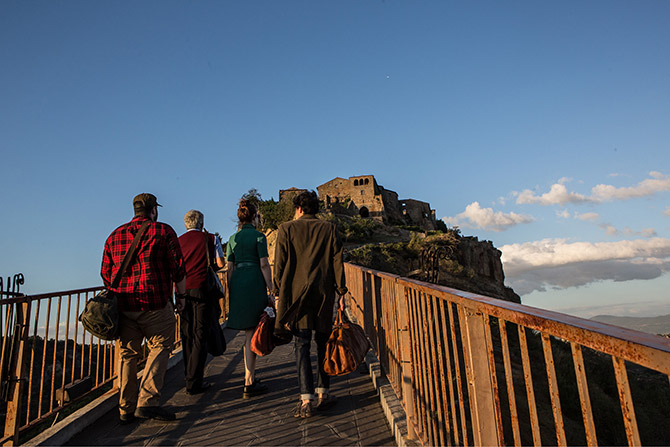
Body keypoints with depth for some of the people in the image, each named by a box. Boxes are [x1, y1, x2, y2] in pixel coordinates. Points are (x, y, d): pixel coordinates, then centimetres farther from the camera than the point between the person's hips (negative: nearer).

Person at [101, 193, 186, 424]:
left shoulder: (115, 235, 14)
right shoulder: (163, 231, -1)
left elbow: (105, 273, 16)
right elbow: (178, 267, -5)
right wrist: (181, 295, 4)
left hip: (123, 304, 5)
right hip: (154, 303, -5)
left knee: (128, 354, 13)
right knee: (160, 347, 7)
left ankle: (126, 409, 21)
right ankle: (147, 401, -1)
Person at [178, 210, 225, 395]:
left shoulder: (177, 242, 9)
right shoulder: (211, 239, 2)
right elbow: (220, 263, -4)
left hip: (182, 289, 4)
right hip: (202, 289, -3)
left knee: (186, 334, 13)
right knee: (200, 334, -1)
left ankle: (190, 375, 24)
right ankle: (194, 382, 0)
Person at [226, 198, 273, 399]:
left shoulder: (233, 238, 12)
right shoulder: (258, 236, -5)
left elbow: (230, 268, 12)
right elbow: (264, 265, -10)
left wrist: (231, 294, 17)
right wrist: (271, 291, -7)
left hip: (237, 283, 6)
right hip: (254, 284, -6)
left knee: (248, 332, 17)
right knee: (252, 334, -2)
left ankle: (249, 376, 27)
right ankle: (249, 384, 2)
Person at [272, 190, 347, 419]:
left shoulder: (286, 229, 2)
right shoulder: (329, 229, 6)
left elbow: (280, 265, -1)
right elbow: (337, 262, 3)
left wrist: (277, 294, 5)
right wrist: (341, 292, 7)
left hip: (296, 292, -1)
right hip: (323, 293, 2)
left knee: (302, 344, 1)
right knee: (323, 340, 12)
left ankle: (306, 400, -2)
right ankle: (323, 394, 20)